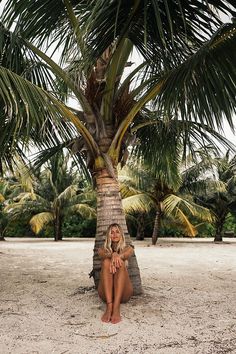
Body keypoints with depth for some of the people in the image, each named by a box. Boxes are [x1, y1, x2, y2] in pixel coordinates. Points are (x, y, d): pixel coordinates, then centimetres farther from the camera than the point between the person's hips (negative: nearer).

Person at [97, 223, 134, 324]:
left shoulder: (127, 248, 15)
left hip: (123, 292, 0)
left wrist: (118, 256, -38)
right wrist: (113, 255, -38)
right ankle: (109, 306, -40)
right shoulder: (103, 250, 15)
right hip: (106, 292, 0)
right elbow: (103, 255, -12)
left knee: (120, 263, -27)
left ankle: (116, 308, -43)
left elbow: (127, 254, -12)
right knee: (107, 262, -25)